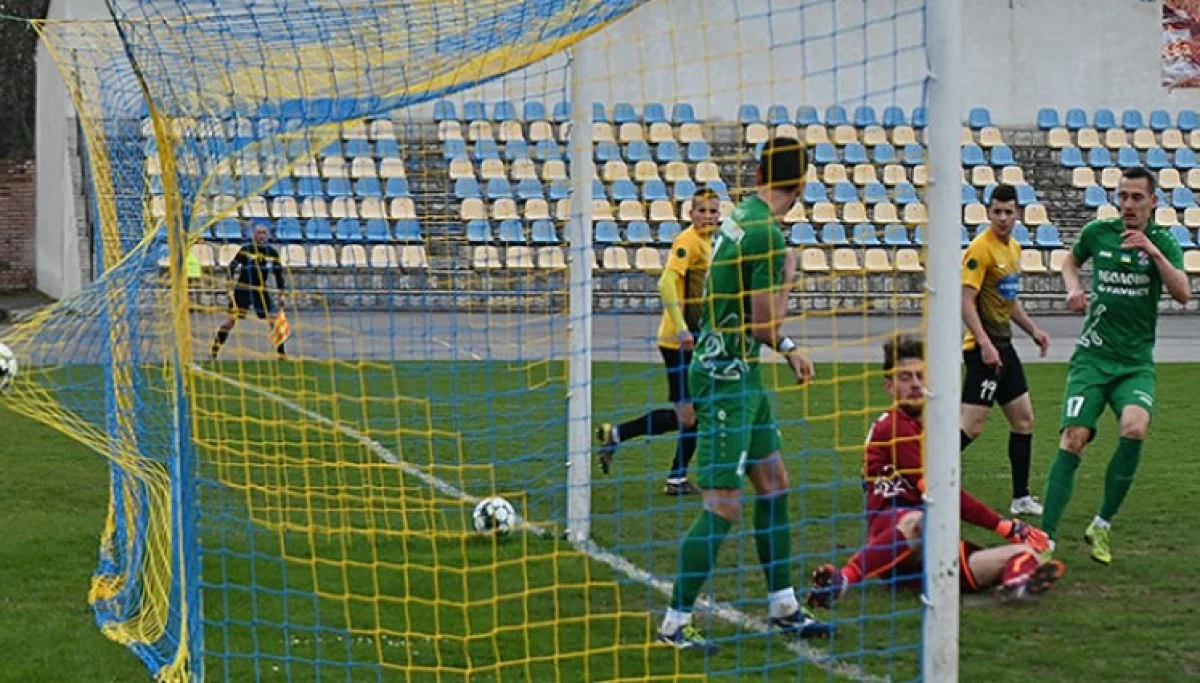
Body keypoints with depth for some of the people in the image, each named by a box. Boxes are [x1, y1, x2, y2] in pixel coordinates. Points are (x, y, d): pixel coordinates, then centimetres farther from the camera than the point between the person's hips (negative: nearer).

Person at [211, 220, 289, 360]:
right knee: (231, 319, -9)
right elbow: (232, 267, -7)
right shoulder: (246, 249, -8)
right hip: (242, 289, -3)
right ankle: (214, 351, -2)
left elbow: (279, 274, 11)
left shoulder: (272, 252, 2)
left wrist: (281, 295, 9)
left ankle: (281, 353, 3)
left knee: (275, 319, -6)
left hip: (261, 290, 3)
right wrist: (230, 289, -13)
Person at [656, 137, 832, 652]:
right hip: (726, 380, -10)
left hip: (740, 376, 10)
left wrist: (787, 348, 20)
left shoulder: (740, 217, 8)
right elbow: (764, 327, -17)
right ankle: (674, 623, -2)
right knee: (723, 507, -7)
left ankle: (783, 607, 23)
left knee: (773, 484, 15)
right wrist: (787, 278, -4)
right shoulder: (766, 235, -21)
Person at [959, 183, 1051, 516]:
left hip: (1004, 345, 9)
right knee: (972, 426, -13)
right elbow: (967, 302, -21)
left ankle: (1021, 498, 20)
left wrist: (1032, 330, 19)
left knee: (1023, 420, 12)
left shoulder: (1014, 247, 12)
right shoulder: (980, 248, -15)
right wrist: (984, 344, -28)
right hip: (985, 348, -9)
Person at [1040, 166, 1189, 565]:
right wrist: (1073, 287, 4)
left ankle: (1102, 525, -9)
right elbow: (1071, 261, 25)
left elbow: (1182, 294, -15)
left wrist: (1153, 252, -26)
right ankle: (1046, 537, -10)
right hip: (1092, 356, 1)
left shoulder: (1163, 242, -1)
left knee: (1134, 428, -26)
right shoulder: (1097, 232, 3)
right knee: (1073, 440, -13)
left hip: (1136, 363, -1)